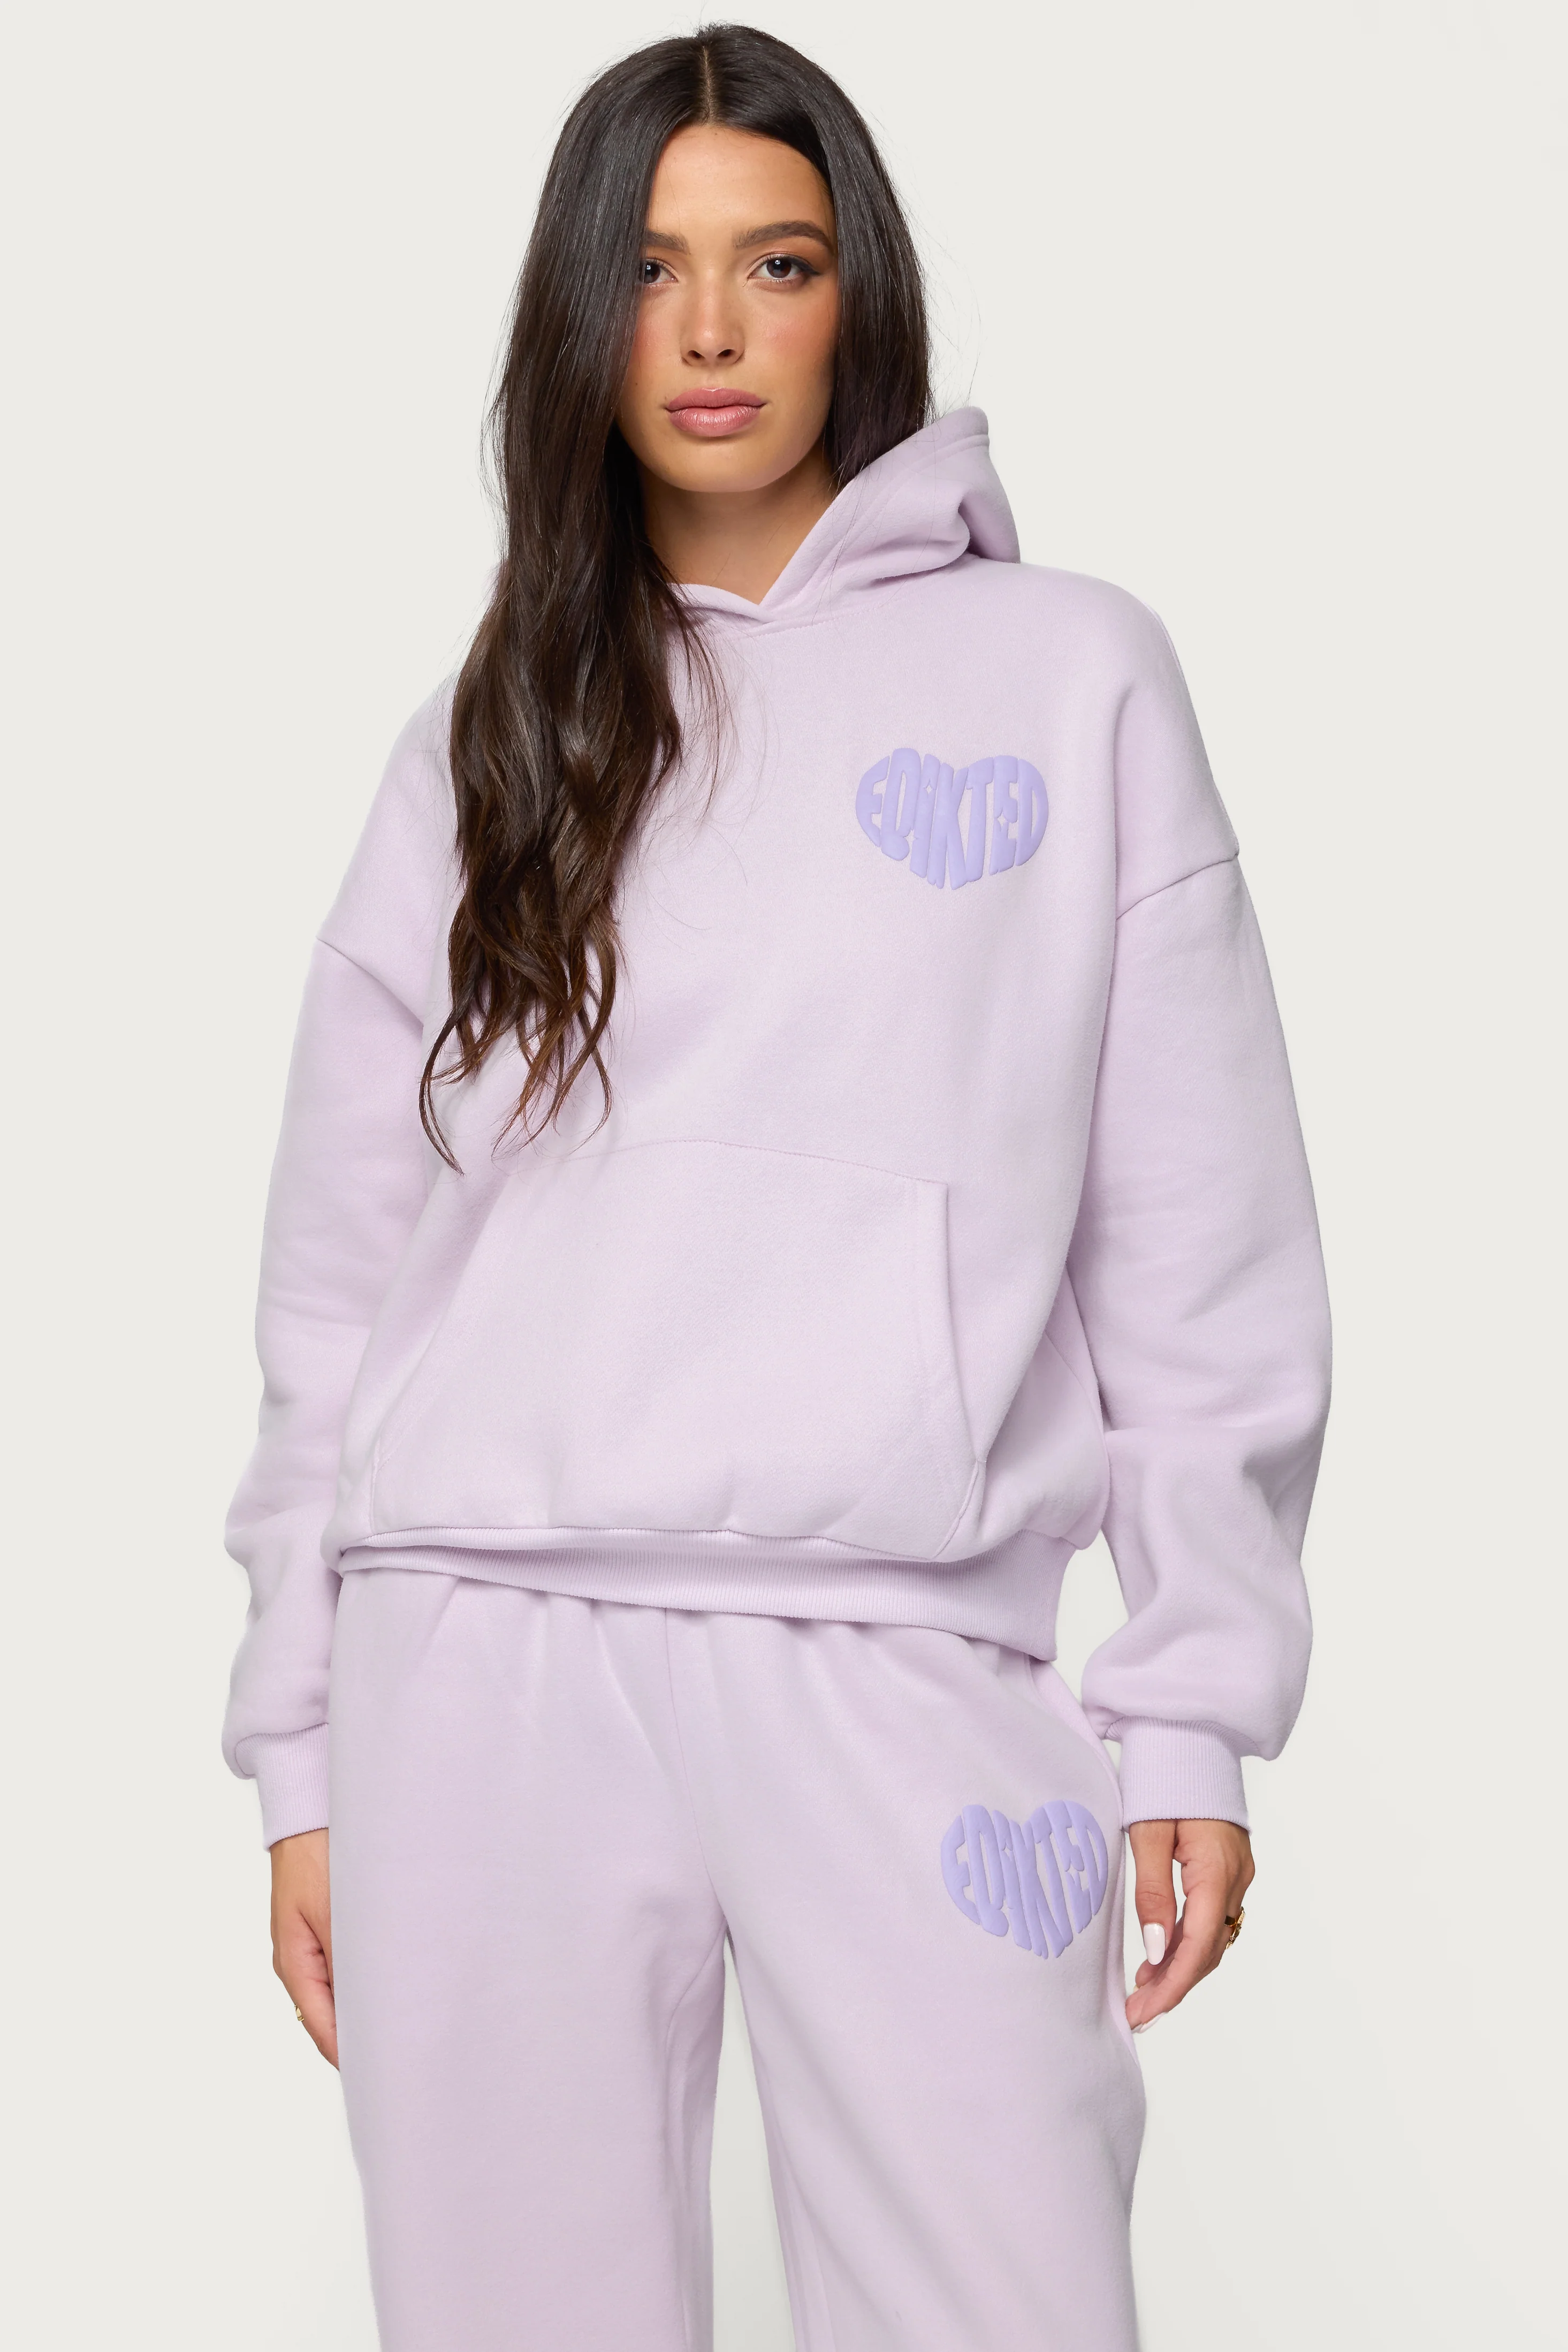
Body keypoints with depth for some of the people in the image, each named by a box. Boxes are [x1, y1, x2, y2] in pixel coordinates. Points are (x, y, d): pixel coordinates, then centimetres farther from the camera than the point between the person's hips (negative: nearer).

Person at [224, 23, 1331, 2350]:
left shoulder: (1070, 672, 9)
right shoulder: (484, 743, 14)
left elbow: (1200, 1238, 5)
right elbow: (344, 1263, 12)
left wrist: (1197, 1710, 0)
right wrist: (301, 1753, 8)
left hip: (910, 1658, -1)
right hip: (487, 1651, 2)